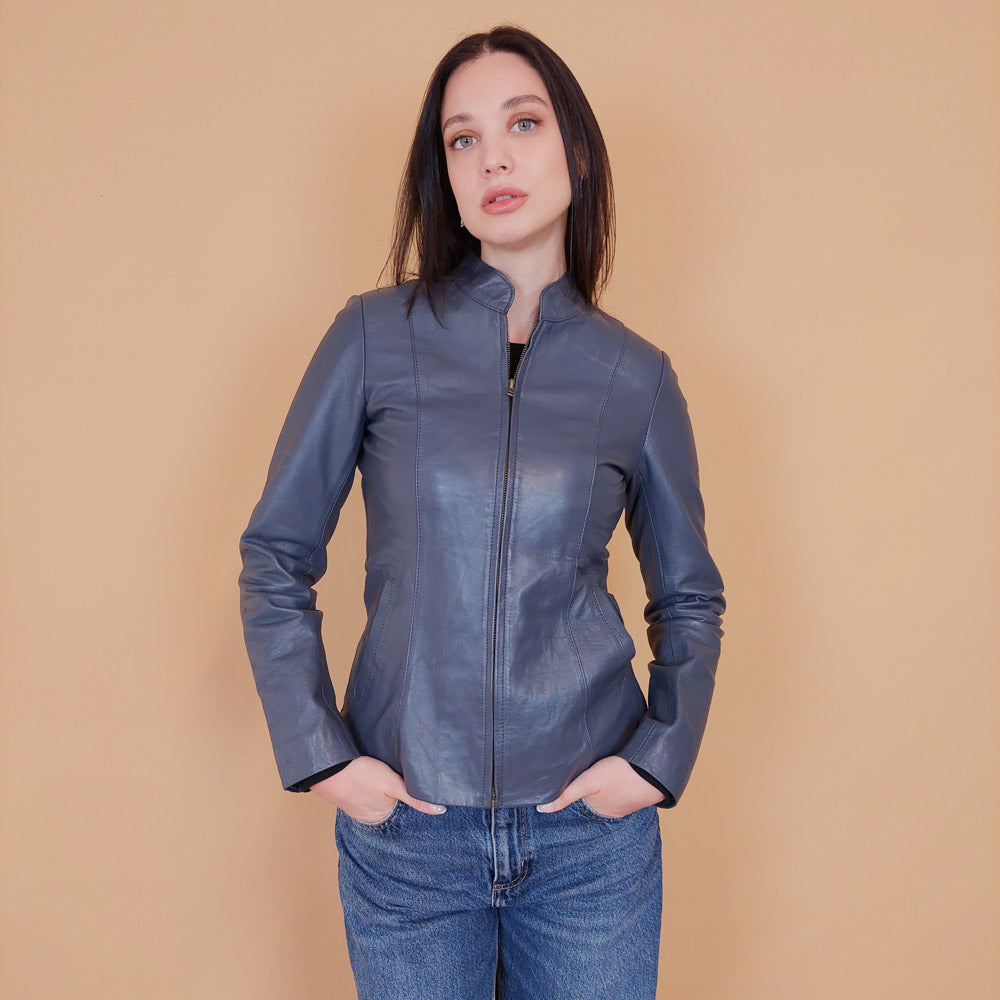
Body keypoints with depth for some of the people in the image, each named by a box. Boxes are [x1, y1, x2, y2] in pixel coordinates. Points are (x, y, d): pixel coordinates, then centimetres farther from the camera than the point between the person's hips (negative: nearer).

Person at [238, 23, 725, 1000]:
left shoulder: (635, 375, 0)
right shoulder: (375, 338, -4)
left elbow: (689, 598, 10)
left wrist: (661, 754, -2)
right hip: (404, 825, 0)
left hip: (591, 826, 1)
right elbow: (275, 557, 0)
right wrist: (319, 753, -6)